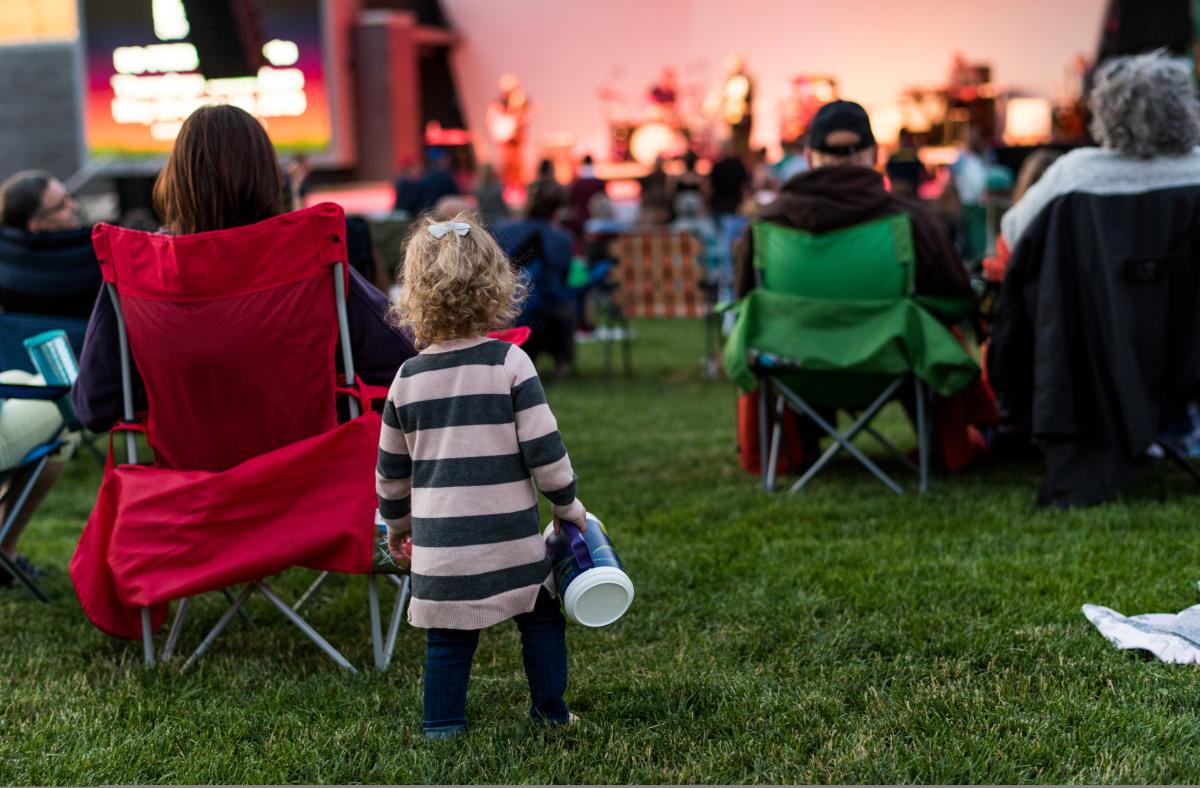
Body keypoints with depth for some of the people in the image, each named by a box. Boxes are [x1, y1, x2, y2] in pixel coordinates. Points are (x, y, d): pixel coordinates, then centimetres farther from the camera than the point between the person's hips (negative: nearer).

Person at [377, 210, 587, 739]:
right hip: (510, 535, -2)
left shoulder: (409, 377, 2)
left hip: (437, 539, 2)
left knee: (447, 636, 10)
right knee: (541, 617, 16)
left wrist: (397, 523, 26)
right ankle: (550, 709, 22)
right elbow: (543, 449, -9)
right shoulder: (508, 363, -8)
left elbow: (392, 468, 11)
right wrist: (567, 504, 7)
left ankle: (442, 725, 14)